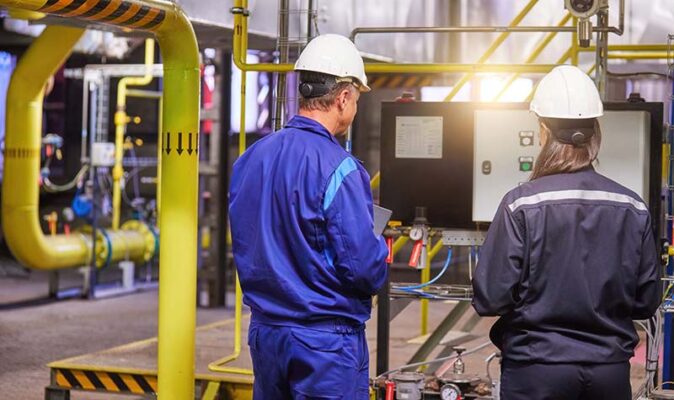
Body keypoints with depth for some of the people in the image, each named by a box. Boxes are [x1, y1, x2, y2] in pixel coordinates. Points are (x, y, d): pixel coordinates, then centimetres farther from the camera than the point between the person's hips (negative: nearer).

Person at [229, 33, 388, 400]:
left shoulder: (248, 160, 3)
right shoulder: (337, 168, -18)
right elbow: (365, 268, -18)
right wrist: (380, 248, 3)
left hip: (265, 332, 7)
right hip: (326, 342, -7)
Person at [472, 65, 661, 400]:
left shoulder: (521, 204, -13)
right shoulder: (633, 208, -4)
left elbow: (490, 298, -12)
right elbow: (646, 302, 3)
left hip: (536, 370, -3)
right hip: (611, 371, 3)